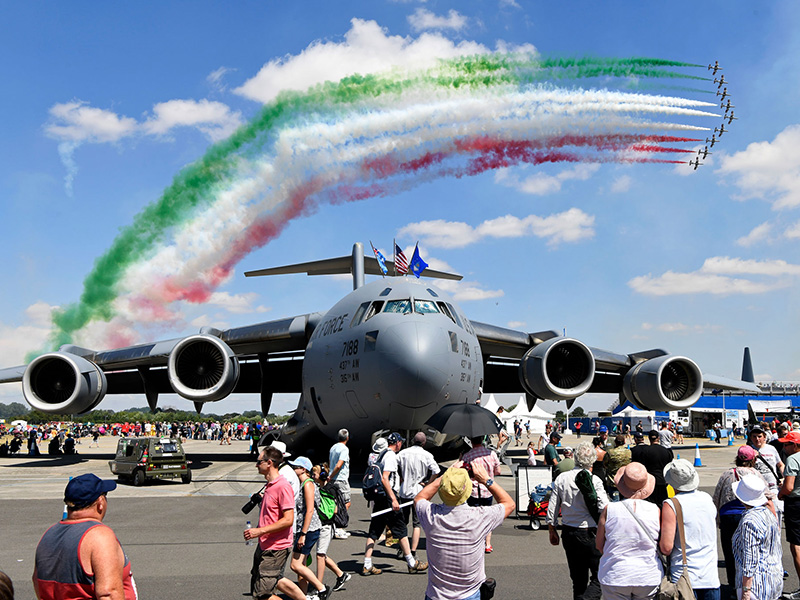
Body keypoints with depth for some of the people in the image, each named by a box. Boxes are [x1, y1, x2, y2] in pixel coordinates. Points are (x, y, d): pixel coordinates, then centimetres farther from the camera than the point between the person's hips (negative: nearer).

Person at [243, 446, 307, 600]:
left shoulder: (283, 487, -19)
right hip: (264, 545, 10)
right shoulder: (269, 485, 11)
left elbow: (288, 520, -24)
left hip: (276, 549, -10)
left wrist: (260, 530, -24)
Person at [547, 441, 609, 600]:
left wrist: (552, 530, 15)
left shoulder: (561, 479, -1)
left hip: (568, 533, 5)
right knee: (599, 577, 2)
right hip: (590, 534, -5)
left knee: (578, 579, 17)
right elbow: (605, 510, -15)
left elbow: (552, 509, 2)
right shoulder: (594, 480, -13)